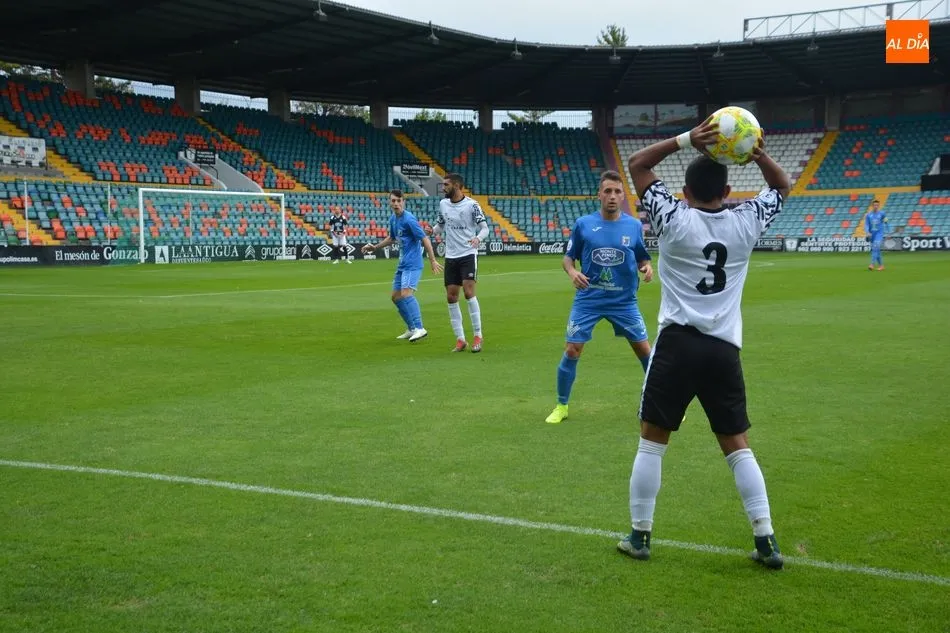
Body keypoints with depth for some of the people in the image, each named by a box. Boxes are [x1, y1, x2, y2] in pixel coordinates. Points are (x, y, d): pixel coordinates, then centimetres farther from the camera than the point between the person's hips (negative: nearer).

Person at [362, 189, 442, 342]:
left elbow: (425, 239, -16)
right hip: (402, 264, 10)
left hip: (413, 264, -10)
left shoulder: (409, 219, -15)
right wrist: (374, 247, 23)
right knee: (396, 296, 11)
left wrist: (433, 261, -19)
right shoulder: (393, 219, 11)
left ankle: (419, 328, -25)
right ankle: (412, 329, 20)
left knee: (406, 293, -24)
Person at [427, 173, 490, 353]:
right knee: (451, 297, 2)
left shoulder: (471, 205, -9)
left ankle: (477, 336, -5)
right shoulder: (443, 203, 7)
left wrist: (478, 238, -29)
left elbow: (484, 228, -8)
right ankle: (460, 339, 10)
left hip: (468, 254, -5)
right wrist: (432, 231, -4)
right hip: (451, 257, 5)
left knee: (469, 292, -15)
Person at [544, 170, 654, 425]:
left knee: (644, 350, 4)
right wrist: (572, 271, -17)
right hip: (588, 300, -1)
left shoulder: (634, 226, -1)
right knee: (571, 351, -4)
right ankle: (561, 406, 14)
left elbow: (643, 258, 9)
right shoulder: (583, 224, -4)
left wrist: (647, 268, -13)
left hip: (624, 301, 1)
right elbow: (568, 257, 4)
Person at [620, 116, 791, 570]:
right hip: (724, 349, 3)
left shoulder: (674, 219, -5)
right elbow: (782, 187, 22)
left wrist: (685, 140, -4)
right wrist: (759, 154, 3)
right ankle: (766, 541, 11)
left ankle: (639, 536, 13)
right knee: (737, 446, 12)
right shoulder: (745, 223, 3)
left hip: (677, 343, -3)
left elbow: (636, 164, 6)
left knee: (652, 441, 8)